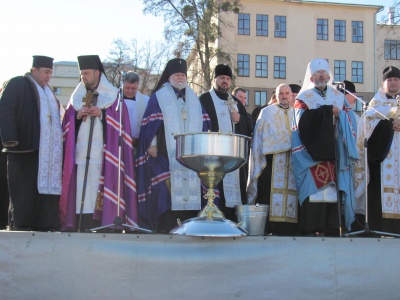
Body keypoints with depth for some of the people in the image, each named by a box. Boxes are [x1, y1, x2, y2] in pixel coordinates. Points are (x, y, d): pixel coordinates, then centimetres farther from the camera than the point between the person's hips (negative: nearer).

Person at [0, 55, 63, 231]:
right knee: (25, 189, -3)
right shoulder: (18, 84, 0)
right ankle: (19, 225, 4)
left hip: (49, 151, 7)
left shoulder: (47, 90, 23)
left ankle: (43, 225, 6)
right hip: (26, 147, -7)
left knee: (47, 186, 3)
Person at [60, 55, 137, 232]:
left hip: (102, 150, -3)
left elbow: (120, 120, 1)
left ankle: (100, 224, -9)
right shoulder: (77, 96, 20)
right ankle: (79, 226, -3)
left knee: (100, 188, -11)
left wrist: (102, 114, -11)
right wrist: (77, 116, -1)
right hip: (80, 150, 3)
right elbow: (68, 122, 18)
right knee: (80, 189, -4)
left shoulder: (112, 95, 8)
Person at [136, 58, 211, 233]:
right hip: (166, 153, -4)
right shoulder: (159, 97, 9)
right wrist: (152, 144, -9)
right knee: (165, 191, -10)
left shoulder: (193, 99, 21)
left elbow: (203, 124, 19)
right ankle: (165, 227, -7)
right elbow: (151, 121, 1)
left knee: (192, 189, -2)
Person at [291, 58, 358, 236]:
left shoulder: (337, 97, 19)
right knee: (314, 191, -12)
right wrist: (328, 110, -12)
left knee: (334, 192, -3)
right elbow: (302, 120, -13)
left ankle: (331, 230, 0)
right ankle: (311, 230, -11)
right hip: (313, 153, -4)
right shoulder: (304, 98, 6)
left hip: (334, 153, 4)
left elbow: (347, 126, 18)